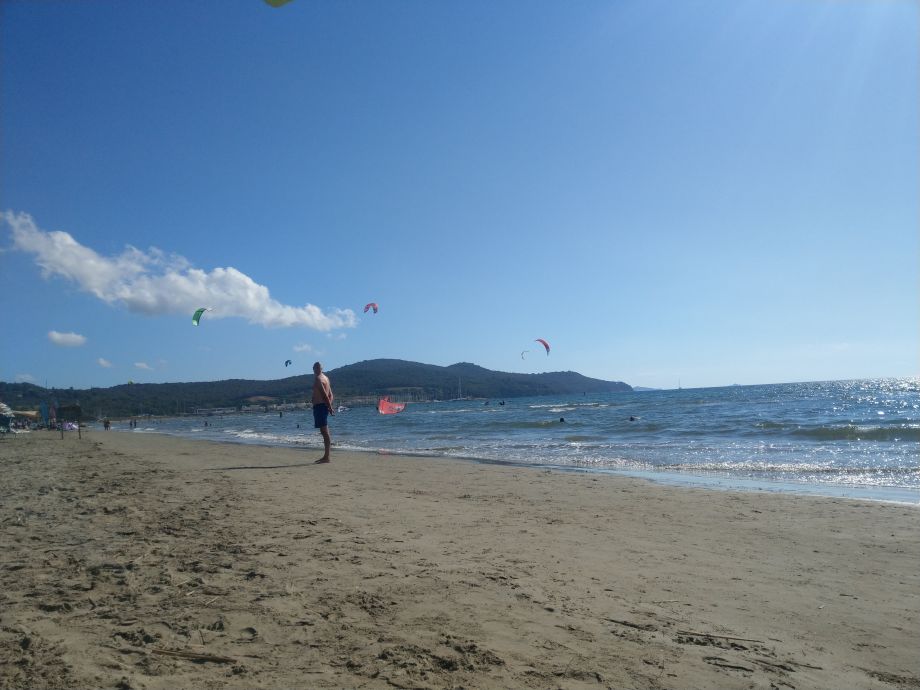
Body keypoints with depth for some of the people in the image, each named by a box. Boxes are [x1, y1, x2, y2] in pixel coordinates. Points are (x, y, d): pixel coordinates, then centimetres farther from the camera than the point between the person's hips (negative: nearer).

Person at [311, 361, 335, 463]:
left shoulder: (318, 379, -12)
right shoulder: (325, 378, 17)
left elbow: (324, 394, -20)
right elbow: (330, 395, 18)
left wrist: (329, 407, -19)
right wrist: (330, 406, 14)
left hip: (319, 406, -10)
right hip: (324, 406, 10)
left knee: (324, 432, -9)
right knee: (325, 432, 13)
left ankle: (326, 457, -9)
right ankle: (326, 456, 19)